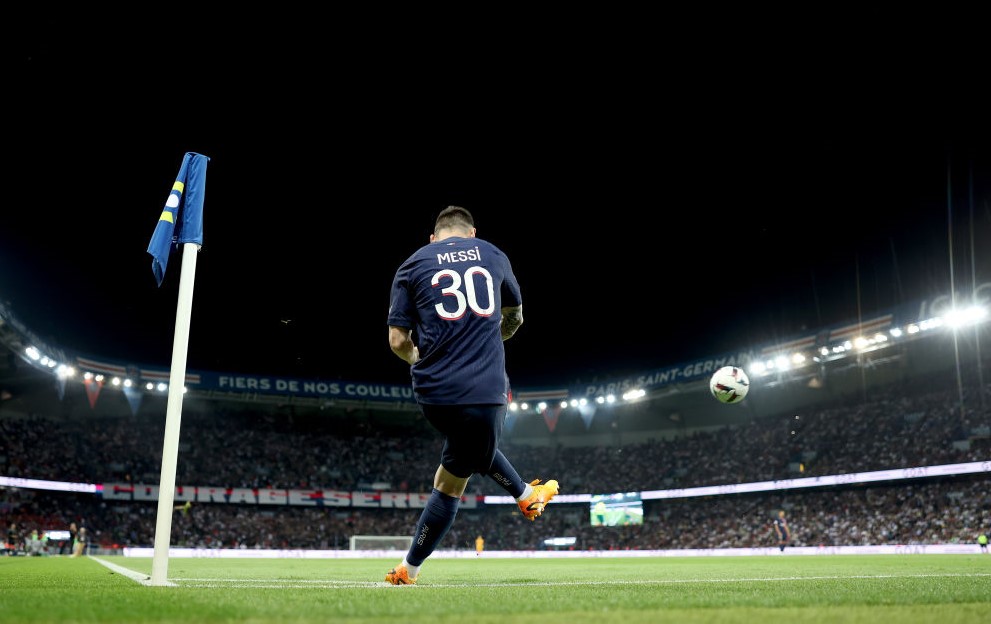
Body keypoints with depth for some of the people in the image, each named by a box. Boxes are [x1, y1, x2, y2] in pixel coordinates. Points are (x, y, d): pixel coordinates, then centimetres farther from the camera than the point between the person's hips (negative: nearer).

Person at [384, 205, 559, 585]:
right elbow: (514, 318, 26)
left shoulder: (412, 265, 7)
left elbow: (398, 341, 2)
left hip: (434, 392, 1)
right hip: (485, 390, -1)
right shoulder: (493, 255, 12)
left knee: (476, 446, 32)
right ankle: (408, 570, 20)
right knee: (451, 483, 12)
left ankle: (527, 495, 47)